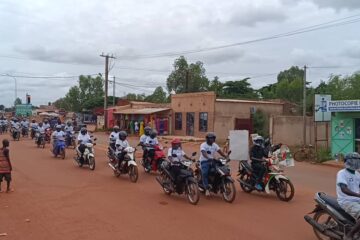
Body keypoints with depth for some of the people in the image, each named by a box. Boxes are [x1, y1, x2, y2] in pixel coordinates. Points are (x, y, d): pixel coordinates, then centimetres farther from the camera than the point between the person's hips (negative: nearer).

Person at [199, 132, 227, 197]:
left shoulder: (215, 145, 10)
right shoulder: (203, 145, -8)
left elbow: (220, 151, -4)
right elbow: (204, 153, -26)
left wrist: (226, 156, -21)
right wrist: (209, 158, -45)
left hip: (212, 161, 6)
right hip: (204, 161, -6)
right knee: (205, 173, -28)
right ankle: (207, 189, -25)